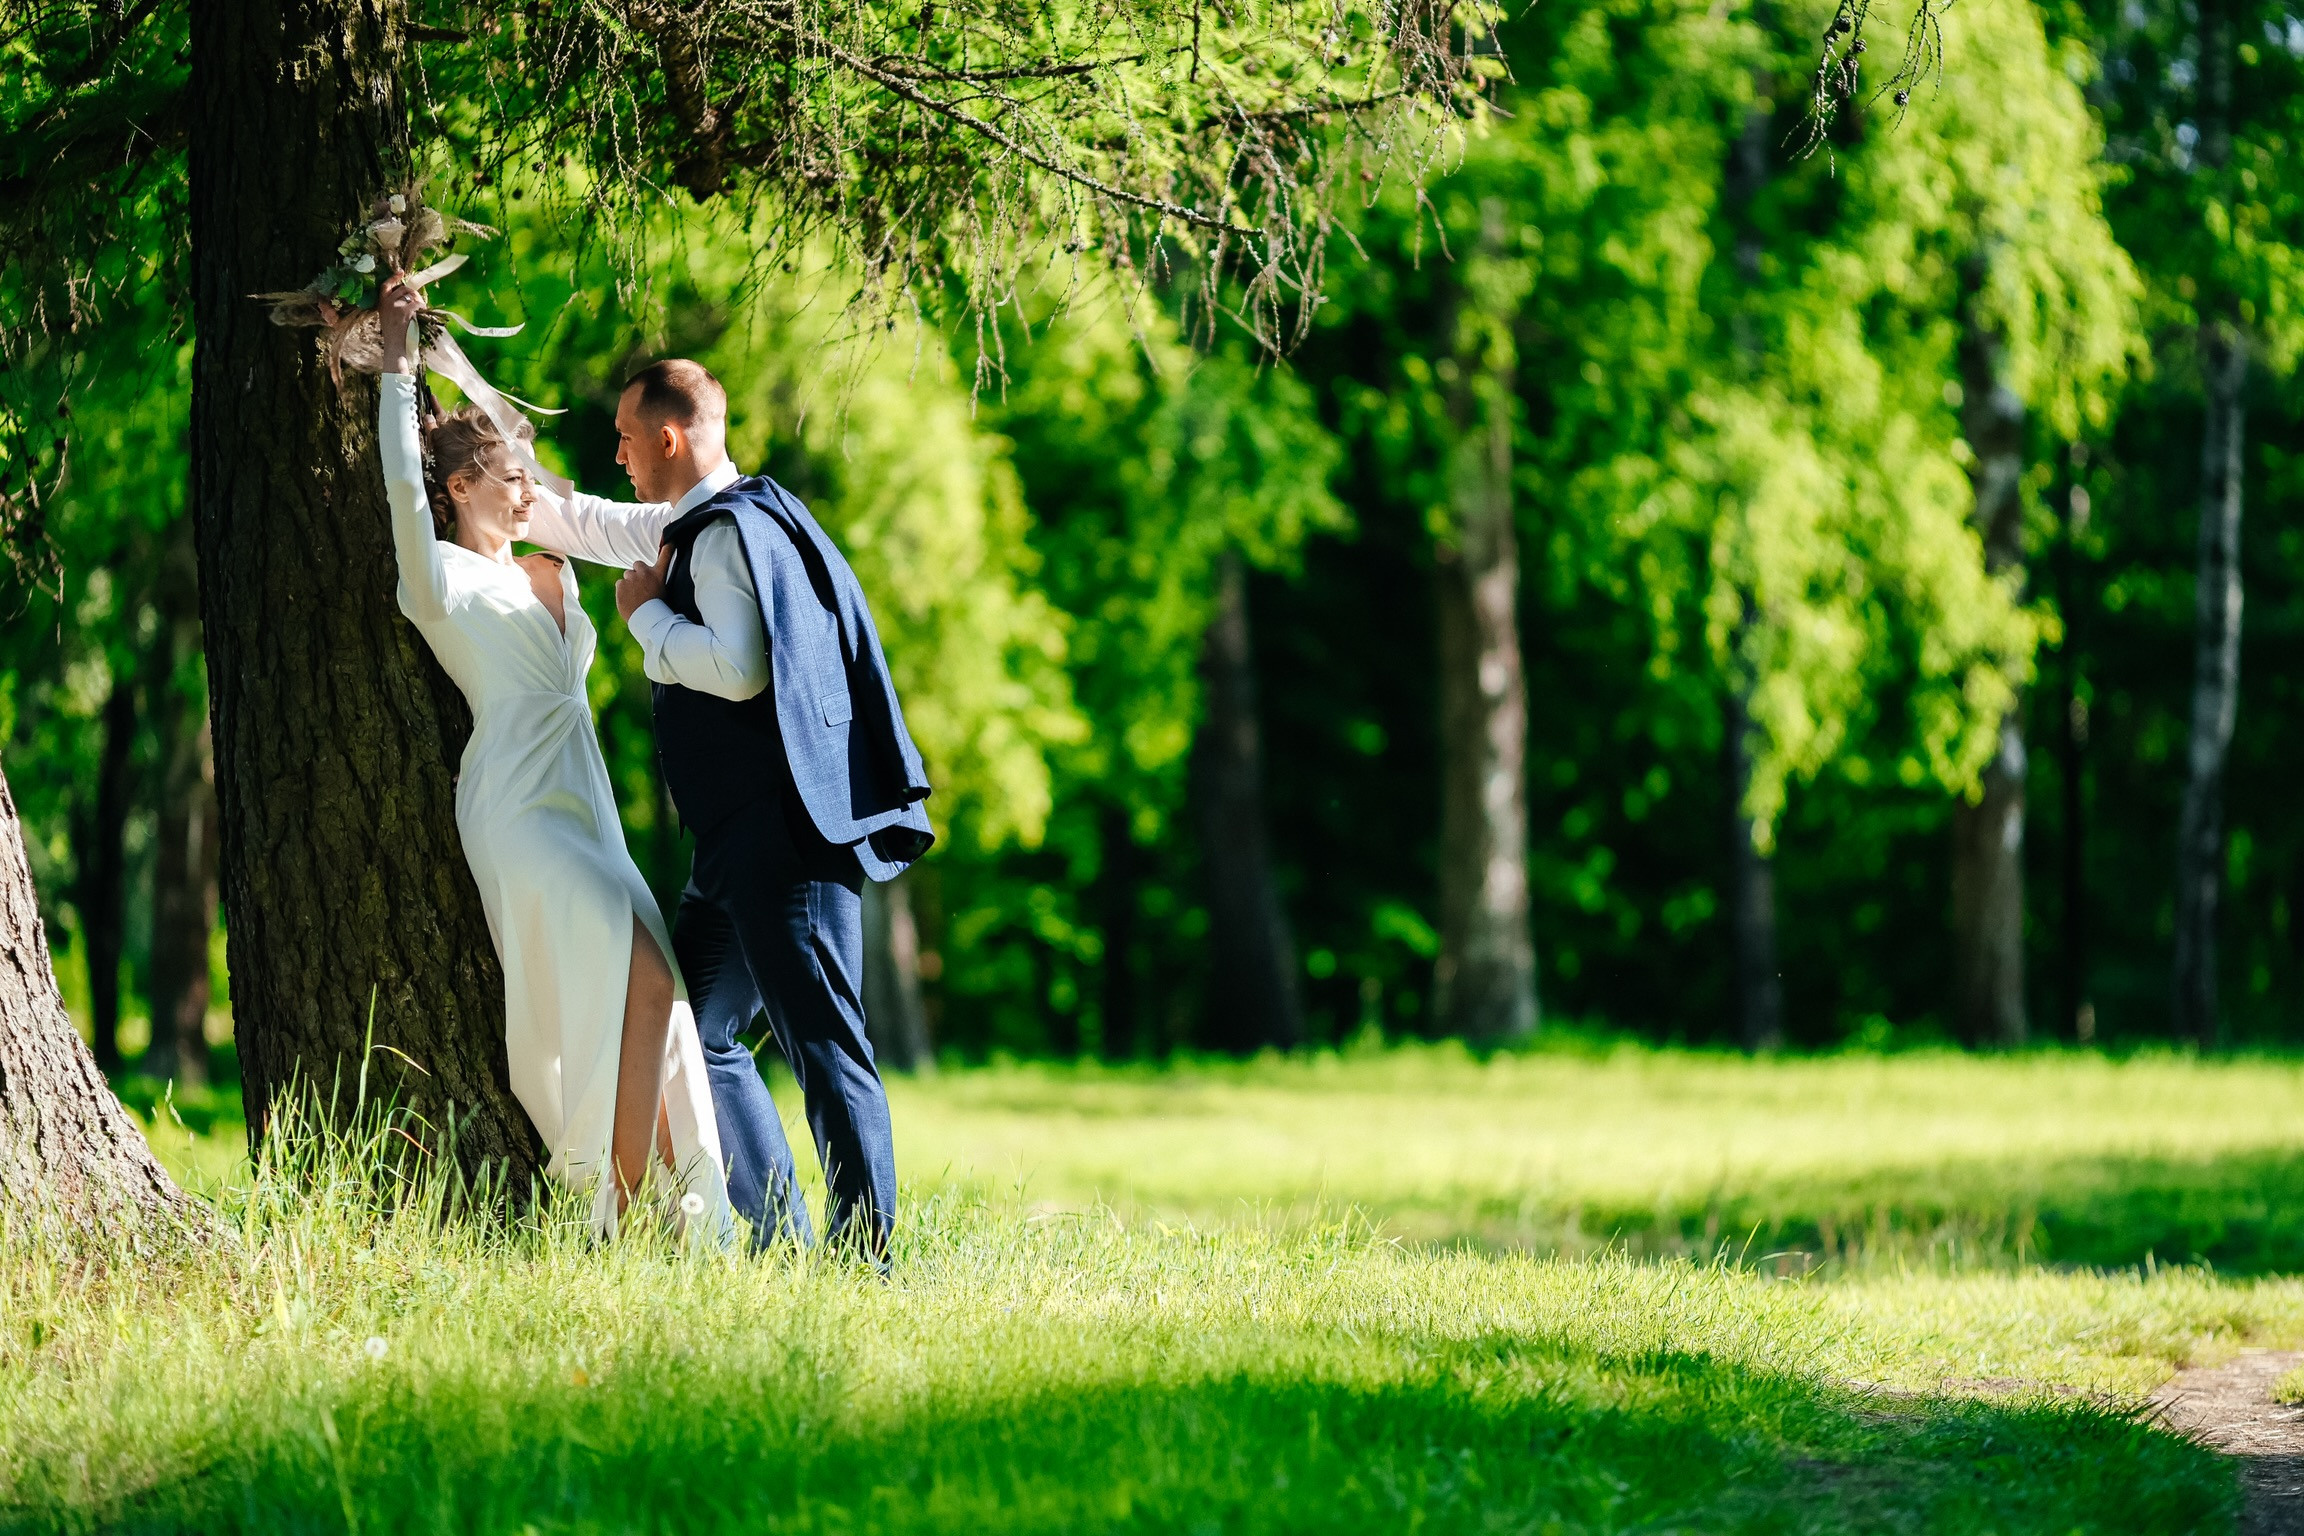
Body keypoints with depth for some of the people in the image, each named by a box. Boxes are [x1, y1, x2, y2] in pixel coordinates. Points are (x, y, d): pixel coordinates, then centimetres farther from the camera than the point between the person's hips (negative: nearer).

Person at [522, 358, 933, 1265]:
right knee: (692, 1031, 12)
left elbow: (738, 668, -25)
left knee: (822, 1045, -11)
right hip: (741, 843, 11)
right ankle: (782, 1243, 12)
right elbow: (586, 525, 36)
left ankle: (865, 1256, -12)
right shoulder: (691, 527, 20)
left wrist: (647, 615, -10)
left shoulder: (733, 532, -12)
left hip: (786, 836, -11)